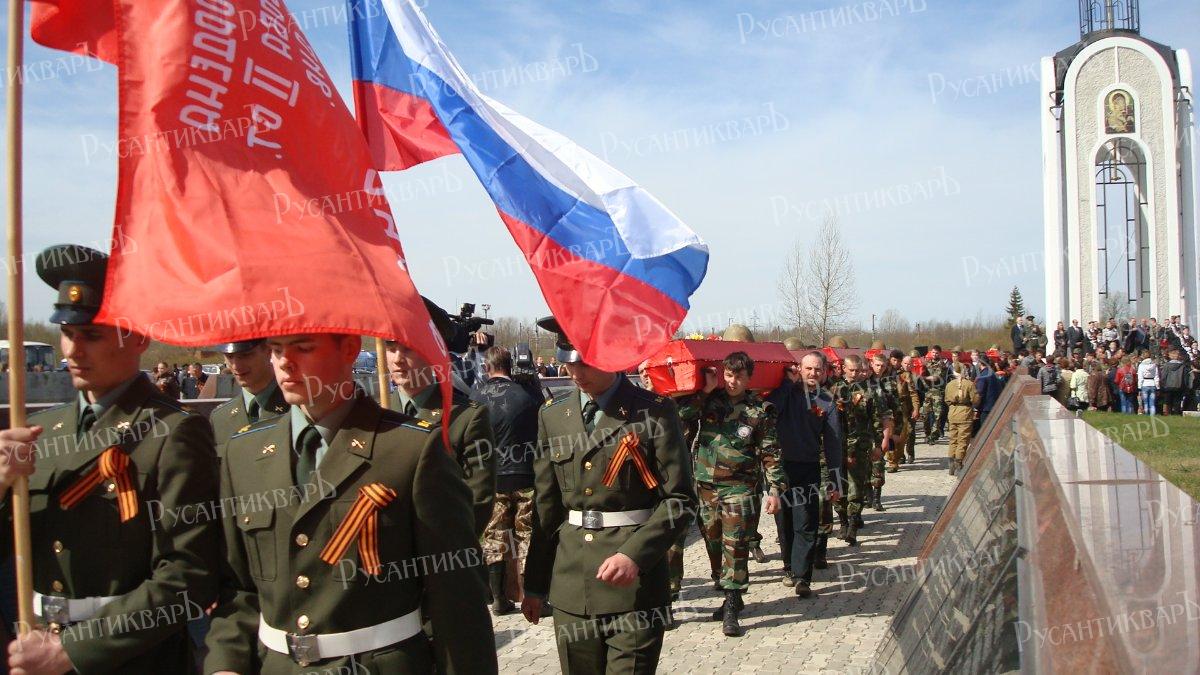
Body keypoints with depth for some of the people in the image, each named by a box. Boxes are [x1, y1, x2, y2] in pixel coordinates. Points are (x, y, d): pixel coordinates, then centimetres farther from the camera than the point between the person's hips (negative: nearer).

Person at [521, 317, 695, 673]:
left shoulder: (654, 412, -6)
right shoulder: (552, 415, 8)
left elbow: (679, 500, -6)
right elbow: (546, 506, 12)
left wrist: (635, 554, -20)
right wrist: (535, 584, 13)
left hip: (635, 585, -4)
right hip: (571, 587, 4)